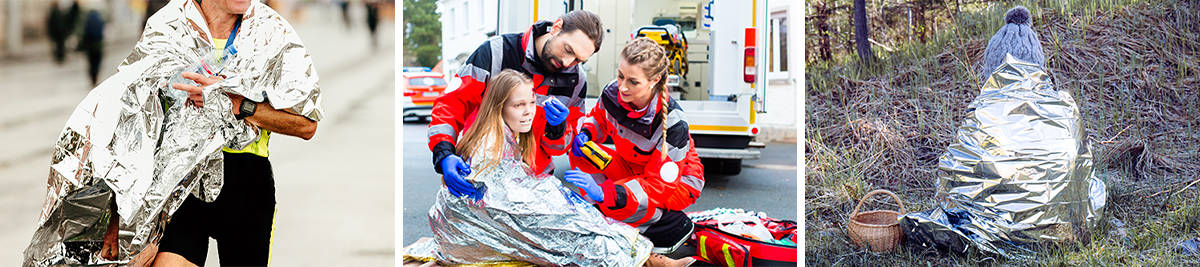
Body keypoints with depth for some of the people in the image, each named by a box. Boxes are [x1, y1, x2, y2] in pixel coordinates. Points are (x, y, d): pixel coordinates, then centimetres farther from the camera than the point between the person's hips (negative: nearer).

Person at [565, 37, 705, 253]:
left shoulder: (672, 123, -34)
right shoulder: (613, 94, -18)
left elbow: (659, 184, -32)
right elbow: (597, 121, 6)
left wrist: (604, 192, -45)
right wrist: (584, 134, -21)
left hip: (679, 183, -6)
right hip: (634, 168, 7)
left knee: (618, 203, -34)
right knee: (581, 156, -16)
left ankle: (673, 225, -8)